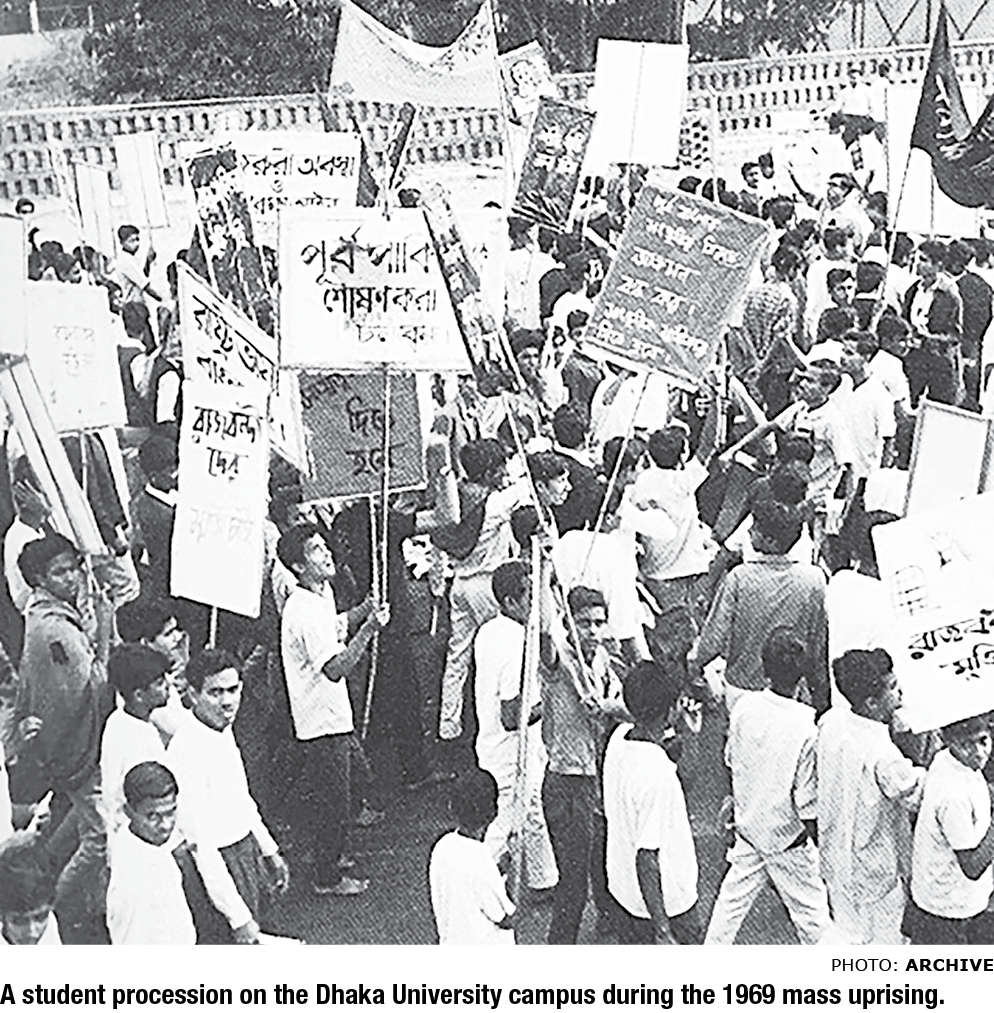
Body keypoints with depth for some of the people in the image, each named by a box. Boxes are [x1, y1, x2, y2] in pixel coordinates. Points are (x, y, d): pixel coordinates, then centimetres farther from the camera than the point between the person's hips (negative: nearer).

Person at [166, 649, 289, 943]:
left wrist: (269, 851, 19)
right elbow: (201, 843, -26)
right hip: (216, 865, -8)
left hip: (247, 849, 9)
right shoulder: (188, 749, -26)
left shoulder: (224, 730, 1)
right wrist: (238, 917, -24)